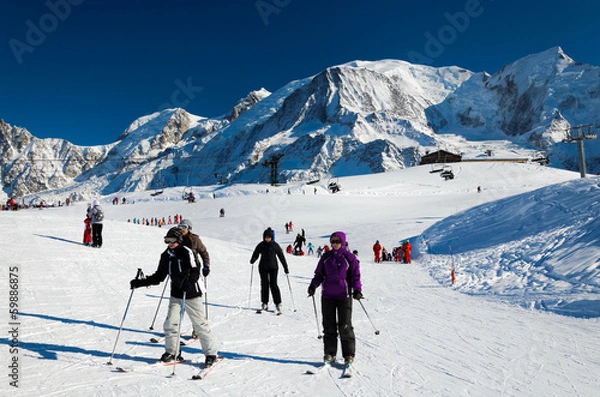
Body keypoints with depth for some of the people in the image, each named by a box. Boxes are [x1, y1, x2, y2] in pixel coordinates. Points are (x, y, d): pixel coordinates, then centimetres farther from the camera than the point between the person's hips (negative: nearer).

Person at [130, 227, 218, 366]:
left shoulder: (186, 252, -13)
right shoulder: (166, 256, 6)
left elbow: (195, 272, -22)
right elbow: (159, 277, 13)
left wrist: (188, 282, -41)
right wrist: (140, 282, 6)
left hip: (191, 294, -5)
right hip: (176, 295, 6)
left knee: (200, 324, 0)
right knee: (170, 323, -2)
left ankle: (211, 354, 13)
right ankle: (171, 352, 19)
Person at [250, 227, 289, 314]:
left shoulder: (275, 245, -2)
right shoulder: (260, 245, 3)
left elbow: (281, 256, 3)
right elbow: (256, 254, 4)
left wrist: (285, 268, 2)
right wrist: (252, 260, -19)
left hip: (273, 267, -2)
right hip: (263, 267, 2)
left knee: (273, 284, -9)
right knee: (264, 284, 2)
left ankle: (278, 303, -1)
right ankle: (265, 303, 12)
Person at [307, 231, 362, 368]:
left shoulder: (350, 257, 0)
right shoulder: (326, 257, 8)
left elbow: (355, 276, 2)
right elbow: (319, 274, 14)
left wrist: (357, 290, -11)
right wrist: (313, 285, 0)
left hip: (344, 295, -3)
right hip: (327, 295, 3)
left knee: (345, 326, -1)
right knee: (329, 325, 7)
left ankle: (349, 355, 11)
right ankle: (329, 353, 18)